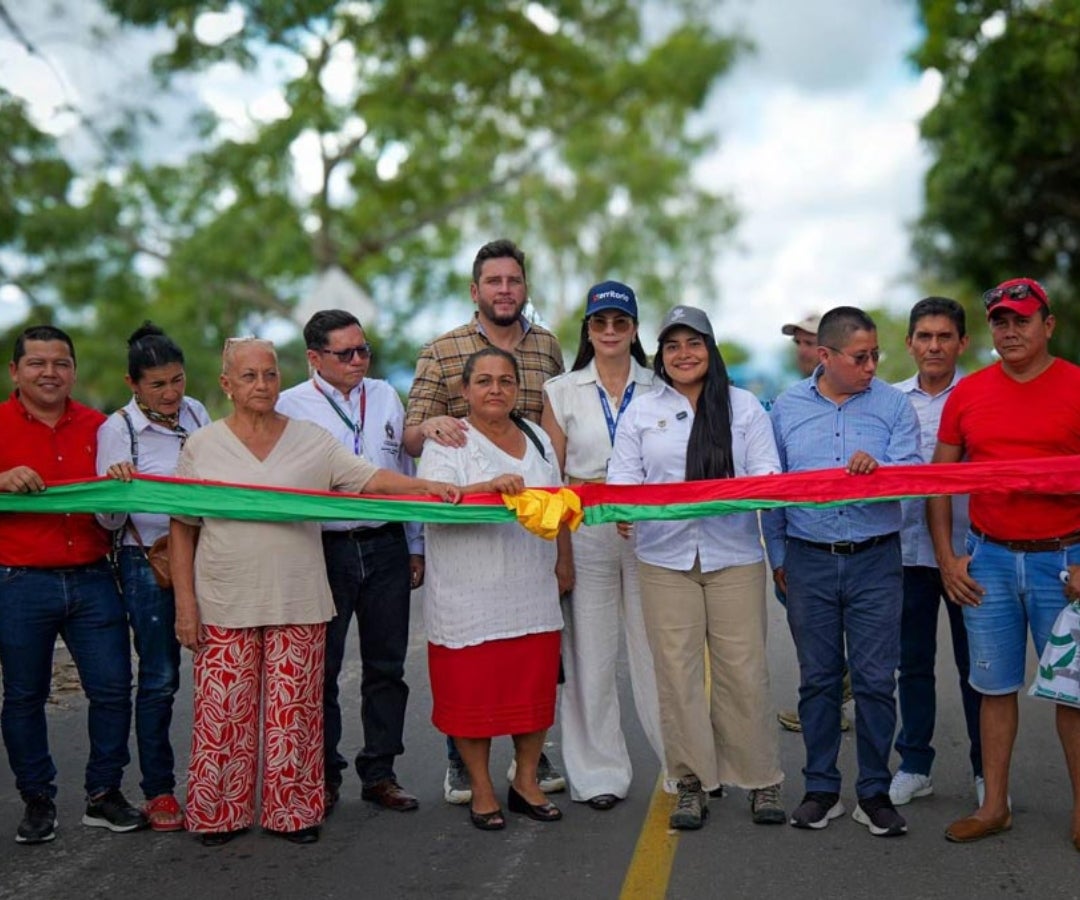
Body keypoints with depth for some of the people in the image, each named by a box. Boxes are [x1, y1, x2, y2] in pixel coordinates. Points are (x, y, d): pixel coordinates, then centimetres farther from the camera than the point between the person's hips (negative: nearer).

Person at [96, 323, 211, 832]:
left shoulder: (196, 413, 6)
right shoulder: (117, 429, -7)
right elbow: (110, 519, -8)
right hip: (147, 562, -4)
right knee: (159, 679, 1)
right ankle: (158, 791, 14)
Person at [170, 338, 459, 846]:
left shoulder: (312, 441, 6)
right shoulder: (202, 446, 5)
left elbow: (370, 479, -1)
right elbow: (182, 532, 5)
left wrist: (427, 487, -17)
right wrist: (185, 605, 0)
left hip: (298, 604, 1)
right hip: (225, 607, 0)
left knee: (294, 711, 3)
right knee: (224, 712, 2)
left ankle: (294, 811, 17)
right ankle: (220, 813, 17)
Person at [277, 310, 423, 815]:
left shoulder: (386, 398, 11)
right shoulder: (290, 406, -1)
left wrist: (415, 546, 14)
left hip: (386, 547, 4)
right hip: (324, 549, -3)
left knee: (386, 665, 8)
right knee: (321, 668, 3)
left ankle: (380, 773, 18)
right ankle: (323, 776, 16)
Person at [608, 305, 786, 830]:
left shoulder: (744, 407, 9)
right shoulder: (641, 412, 12)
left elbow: (765, 473, 2)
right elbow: (622, 477, 4)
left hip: (734, 555, -1)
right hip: (664, 556, 1)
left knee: (743, 668, -1)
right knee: (677, 670, 1)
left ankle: (760, 779, 13)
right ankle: (691, 781, 12)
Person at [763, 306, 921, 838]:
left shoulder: (893, 405, 2)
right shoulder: (787, 407, 6)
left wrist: (879, 468, -26)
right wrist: (776, 556, 11)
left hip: (875, 560, -1)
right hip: (808, 562, 1)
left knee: (875, 680, 1)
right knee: (817, 679, 9)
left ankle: (875, 793, 14)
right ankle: (821, 789, 20)